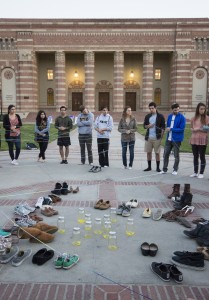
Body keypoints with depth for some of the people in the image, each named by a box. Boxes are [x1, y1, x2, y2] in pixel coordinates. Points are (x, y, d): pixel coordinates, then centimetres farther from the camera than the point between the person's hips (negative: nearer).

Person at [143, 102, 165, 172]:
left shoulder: (160, 116, -1)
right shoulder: (147, 116, 10)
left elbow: (163, 127, -2)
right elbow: (144, 126, 15)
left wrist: (161, 136, -11)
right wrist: (148, 126, -7)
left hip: (157, 138, -4)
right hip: (148, 137, 4)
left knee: (157, 153, 2)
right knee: (148, 152, 7)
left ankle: (158, 167, 12)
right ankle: (149, 167, 19)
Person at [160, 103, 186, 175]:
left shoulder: (182, 117, -9)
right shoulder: (169, 116, 8)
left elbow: (181, 129, -14)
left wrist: (171, 129, -15)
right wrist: (167, 129, -5)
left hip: (177, 139, -5)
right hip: (169, 139, 5)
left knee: (176, 155, 7)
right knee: (165, 154, 7)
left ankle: (175, 170, 20)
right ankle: (164, 169, 17)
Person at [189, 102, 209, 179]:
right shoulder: (194, 118, 9)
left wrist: (202, 129, -22)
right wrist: (194, 129, -4)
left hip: (202, 140, -4)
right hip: (194, 139, 4)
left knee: (202, 156, 1)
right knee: (195, 156, 10)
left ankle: (201, 173, 9)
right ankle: (195, 172, 20)